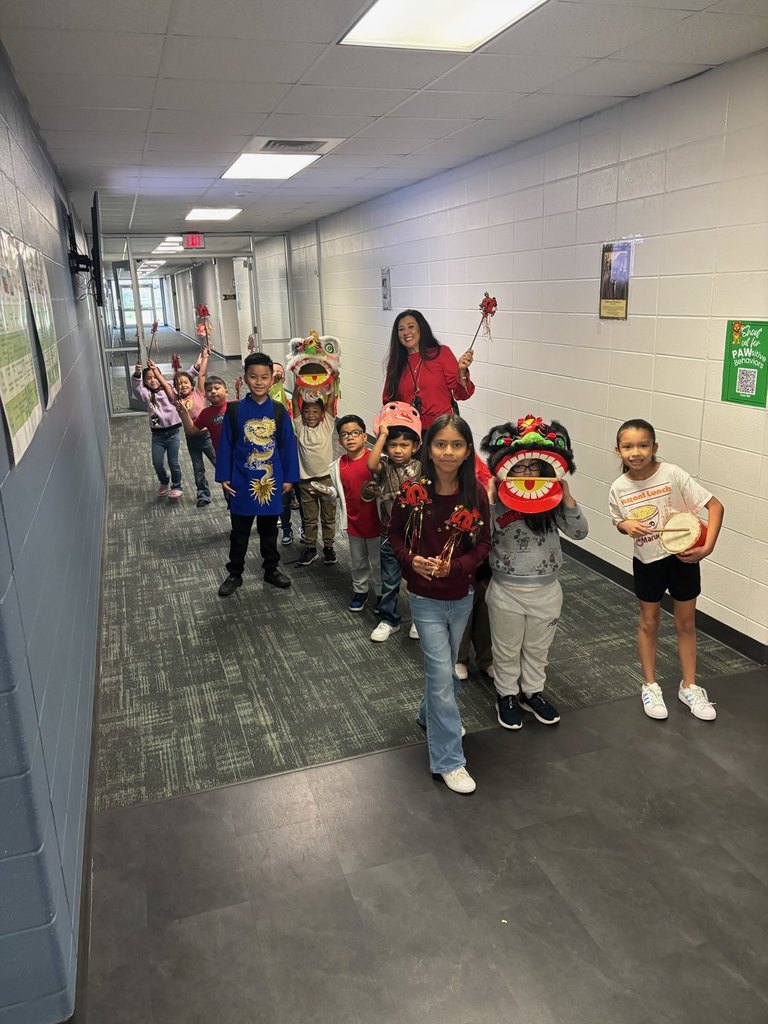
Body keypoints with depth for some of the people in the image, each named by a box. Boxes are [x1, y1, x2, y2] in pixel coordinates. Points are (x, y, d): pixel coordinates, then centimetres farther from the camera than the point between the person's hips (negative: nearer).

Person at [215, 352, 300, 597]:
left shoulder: (279, 411, -5)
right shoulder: (234, 411, -7)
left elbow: (288, 446, -1)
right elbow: (226, 445, -3)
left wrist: (289, 477, 0)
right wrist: (224, 477, -3)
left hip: (271, 481, 1)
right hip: (242, 482, -1)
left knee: (269, 530, 17)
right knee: (239, 532, 12)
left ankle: (271, 569, 33)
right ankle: (234, 574, 26)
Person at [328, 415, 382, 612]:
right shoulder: (338, 466, -1)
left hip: (376, 521, -4)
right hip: (354, 523, 4)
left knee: (378, 562, 13)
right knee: (357, 562, 20)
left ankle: (382, 594, 32)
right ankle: (360, 591, 40)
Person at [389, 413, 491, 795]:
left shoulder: (475, 493, -10)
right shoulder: (413, 492, -15)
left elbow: (483, 543, -4)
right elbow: (395, 534, -1)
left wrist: (454, 566, -20)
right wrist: (411, 560, -19)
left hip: (462, 596, 3)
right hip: (426, 598, -3)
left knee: (445, 667, 21)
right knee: (442, 672, -1)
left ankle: (431, 715, 49)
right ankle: (448, 760, 11)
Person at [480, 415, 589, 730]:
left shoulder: (554, 500, -8)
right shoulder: (496, 502, -16)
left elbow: (579, 531, -13)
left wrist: (566, 495, -21)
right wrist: (488, 500, -27)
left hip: (547, 589, 3)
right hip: (506, 591, -2)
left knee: (538, 649, 22)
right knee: (507, 651, 18)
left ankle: (533, 692, 43)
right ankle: (506, 695, 38)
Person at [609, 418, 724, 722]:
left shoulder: (673, 474, -20)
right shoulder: (618, 489, -12)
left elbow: (715, 506, -17)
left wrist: (707, 547, -26)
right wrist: (627, 525, -18)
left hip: (683, 557, -1)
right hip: (647, 562, 1)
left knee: (686, 623, 14)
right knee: (649, 623, 15)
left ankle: (689, 687, 32)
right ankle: (650, 686, 32)